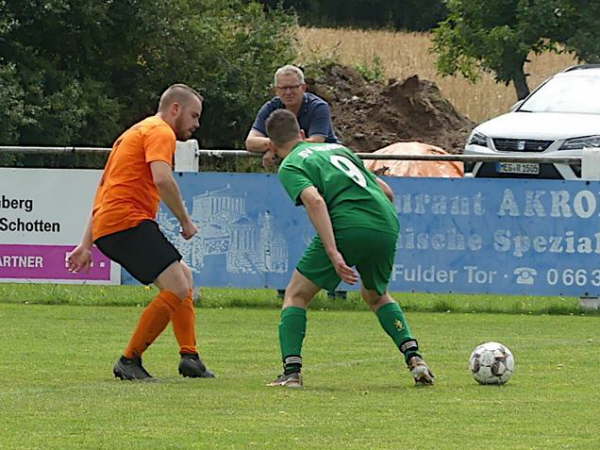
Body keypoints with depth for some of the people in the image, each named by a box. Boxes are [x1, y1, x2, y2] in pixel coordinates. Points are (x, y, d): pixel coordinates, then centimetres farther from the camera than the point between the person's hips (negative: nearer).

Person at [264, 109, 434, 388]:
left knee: (296, 294, 11)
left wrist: (333, 253, -19)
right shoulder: (337, 148, 29)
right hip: (387, 226, 6)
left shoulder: (290, 166, 8)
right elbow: (386, 191, 26)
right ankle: (414, 357, 13)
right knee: (376, 296, 31)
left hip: (349, 228, -6)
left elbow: (315, 201, -12)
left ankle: (292, 371, -4)